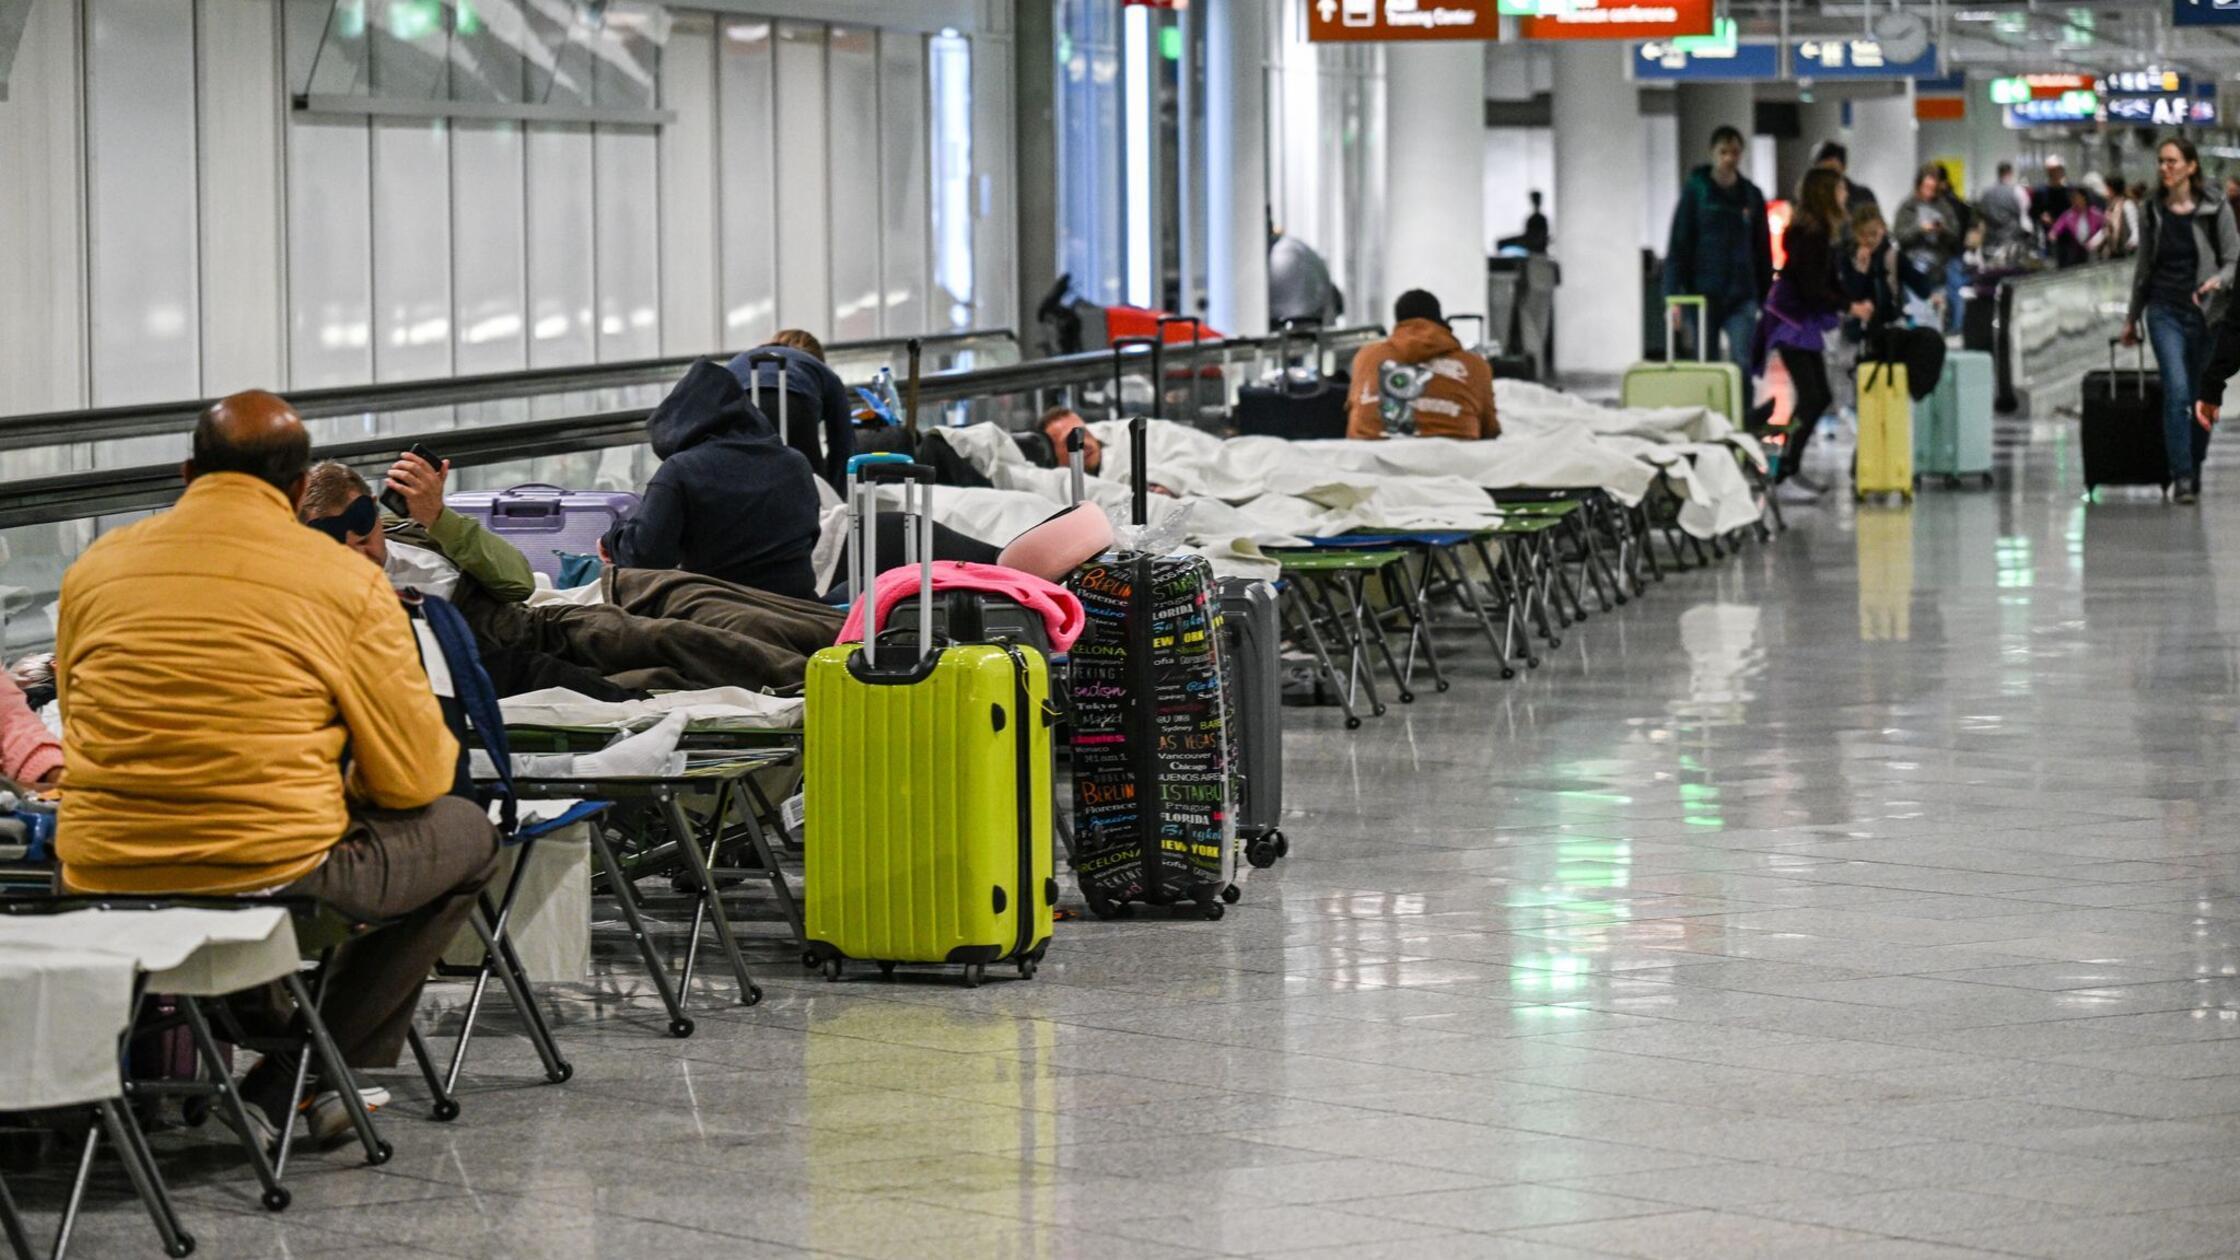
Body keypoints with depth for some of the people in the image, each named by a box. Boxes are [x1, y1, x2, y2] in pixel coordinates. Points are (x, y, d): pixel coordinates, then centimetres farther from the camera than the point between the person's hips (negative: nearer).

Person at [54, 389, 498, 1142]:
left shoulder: (95, 568, 7)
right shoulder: (346, 583, -4)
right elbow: (413, 778, 0)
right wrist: (343, 781, 24)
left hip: (100, 877, 5)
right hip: (273, 871, -5)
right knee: (466, 835, 21)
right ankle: (281, 1094, 14)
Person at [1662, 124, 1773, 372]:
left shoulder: (1751, 195, 8)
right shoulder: (1695, 190, 0)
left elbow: (1763, 250, 12)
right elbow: (1678, 245, -3)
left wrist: (1766, 298, 9)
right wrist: (1673, 296, -9)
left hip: (1742, 296, 1)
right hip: (1703, 293, -1)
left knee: (1743, 364, -10)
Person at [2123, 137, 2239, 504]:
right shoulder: (2152, 211, 7)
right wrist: (2131, 318, 19)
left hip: (2205, 312, -1)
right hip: (2165, 311, 1)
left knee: (2201, 396, 6)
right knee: (2176, 390, -14)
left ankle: (2193, 471, 21)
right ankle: (2182, 476, -14)